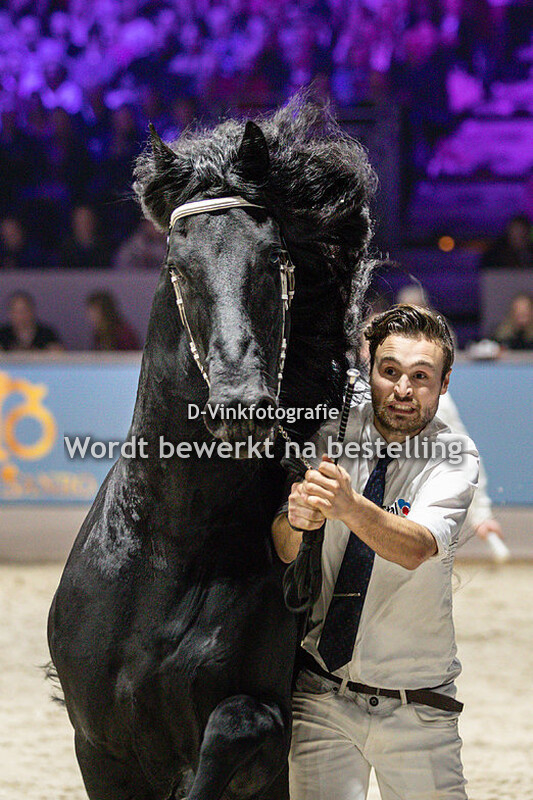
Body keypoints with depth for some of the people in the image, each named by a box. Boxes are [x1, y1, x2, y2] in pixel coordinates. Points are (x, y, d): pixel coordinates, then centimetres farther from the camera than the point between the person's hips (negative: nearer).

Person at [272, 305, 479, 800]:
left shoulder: (454, 458, -6)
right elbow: (283, 552, -9)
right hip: (322, 696, 1)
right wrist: (295, 520, -33)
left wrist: (351, 507, -45)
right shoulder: (334, 432, -1)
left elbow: (416, 549, -25)